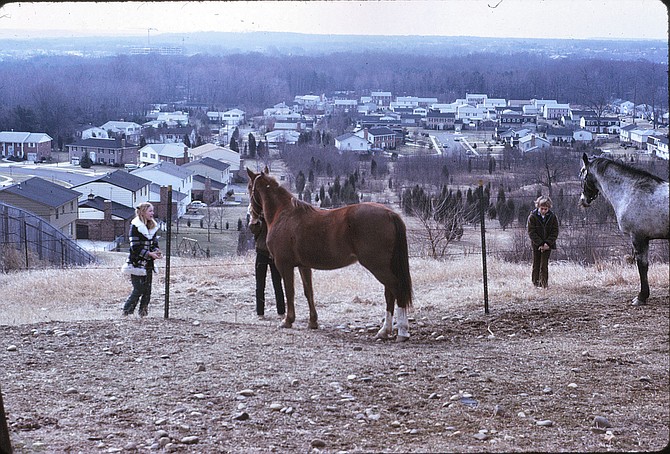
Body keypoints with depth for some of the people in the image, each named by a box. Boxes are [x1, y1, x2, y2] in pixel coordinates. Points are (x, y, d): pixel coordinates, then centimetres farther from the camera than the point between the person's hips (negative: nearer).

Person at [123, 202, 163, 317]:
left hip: (148, 264, 7)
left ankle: (143, 311, 12)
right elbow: (135, 247, -15)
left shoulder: (152, 227, 12)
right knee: (138, 289, -8)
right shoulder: (135, 227, -11)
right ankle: (127, 311, 4)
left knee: (147, 289, 5)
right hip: (137, 262, -7)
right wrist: (149, 254, -22)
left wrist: (156, 251, -6)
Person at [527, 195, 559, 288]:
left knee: (544, 265, -3)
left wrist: (548, 243, -14)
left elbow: (555, 232, -1)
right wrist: (540, 244, -15)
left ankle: (544, 283, 0)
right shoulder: (532, 216, -7)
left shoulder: (553, 217, -2)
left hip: (547, 245, 0)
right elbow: (531, 232, -8)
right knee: (536, 264, 6)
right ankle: (536, 282, 15)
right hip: (536, 245, 0)